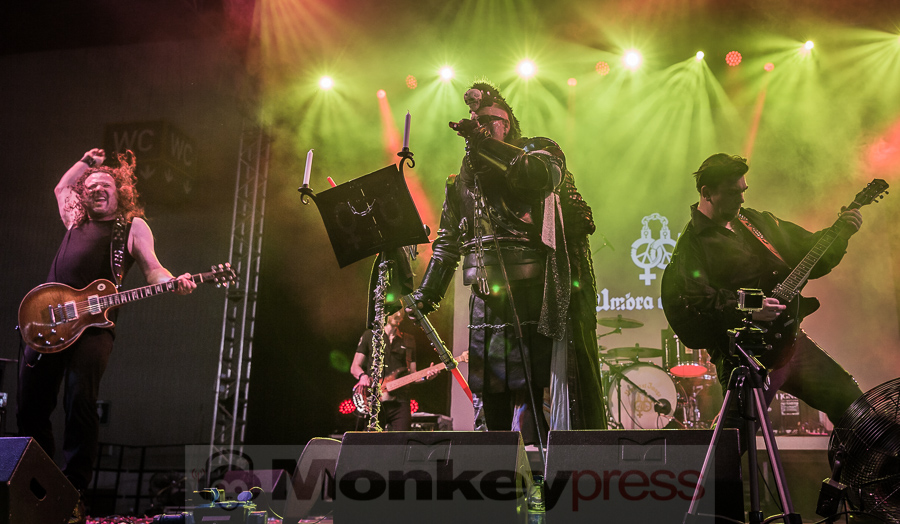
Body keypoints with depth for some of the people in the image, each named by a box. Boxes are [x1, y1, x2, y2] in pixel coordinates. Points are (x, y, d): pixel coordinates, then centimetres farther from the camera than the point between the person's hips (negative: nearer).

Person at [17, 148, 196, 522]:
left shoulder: (133, 226, 13)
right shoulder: (76, 220, 26)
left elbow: (152, 269, 3)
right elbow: (61, 188, 47)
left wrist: (175, 282, -17)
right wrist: (86, 163, 38)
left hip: (93, 323, -5)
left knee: (80, 404, -16)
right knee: (30, 406, 3)